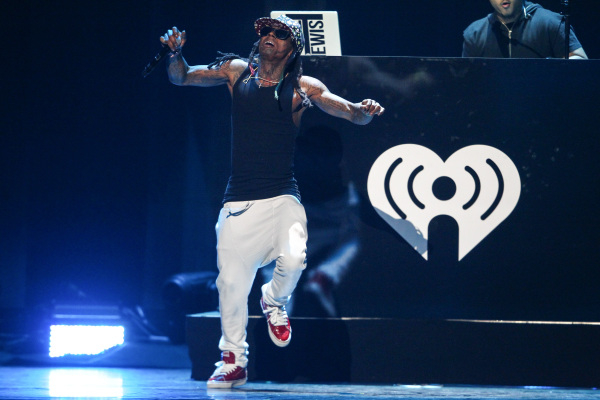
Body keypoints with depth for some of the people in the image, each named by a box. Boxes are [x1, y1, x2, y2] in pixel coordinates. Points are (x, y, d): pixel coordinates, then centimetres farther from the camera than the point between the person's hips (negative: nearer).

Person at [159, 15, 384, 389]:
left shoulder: (303, 87, 2)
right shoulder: (237, 72, 8)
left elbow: (352, 112, -4)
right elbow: (181, 77, 13)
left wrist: (364, 111, -28)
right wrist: (175, 52, -8)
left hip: (281, 197, -2)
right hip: (239, 200, 2)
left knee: (293, 260, -24)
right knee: (232, 280, -1)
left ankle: (274, 301, 11)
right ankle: (234, 360, 18)